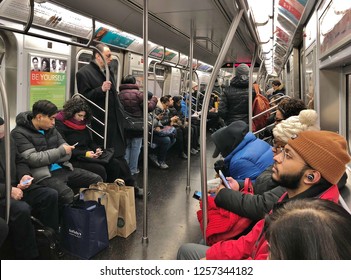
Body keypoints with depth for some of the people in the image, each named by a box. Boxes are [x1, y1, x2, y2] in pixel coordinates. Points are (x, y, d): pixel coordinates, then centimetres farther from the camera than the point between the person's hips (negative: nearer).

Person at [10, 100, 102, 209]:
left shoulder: (51, 128, 13)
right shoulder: (19, 133, -7)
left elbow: (67, 151, 12)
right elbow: (32, 159, -17)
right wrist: (60, 151, -12)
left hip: (63, 169, 7)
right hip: (44, 174, -7)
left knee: (97, 180, -3)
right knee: (66, 195, -34)